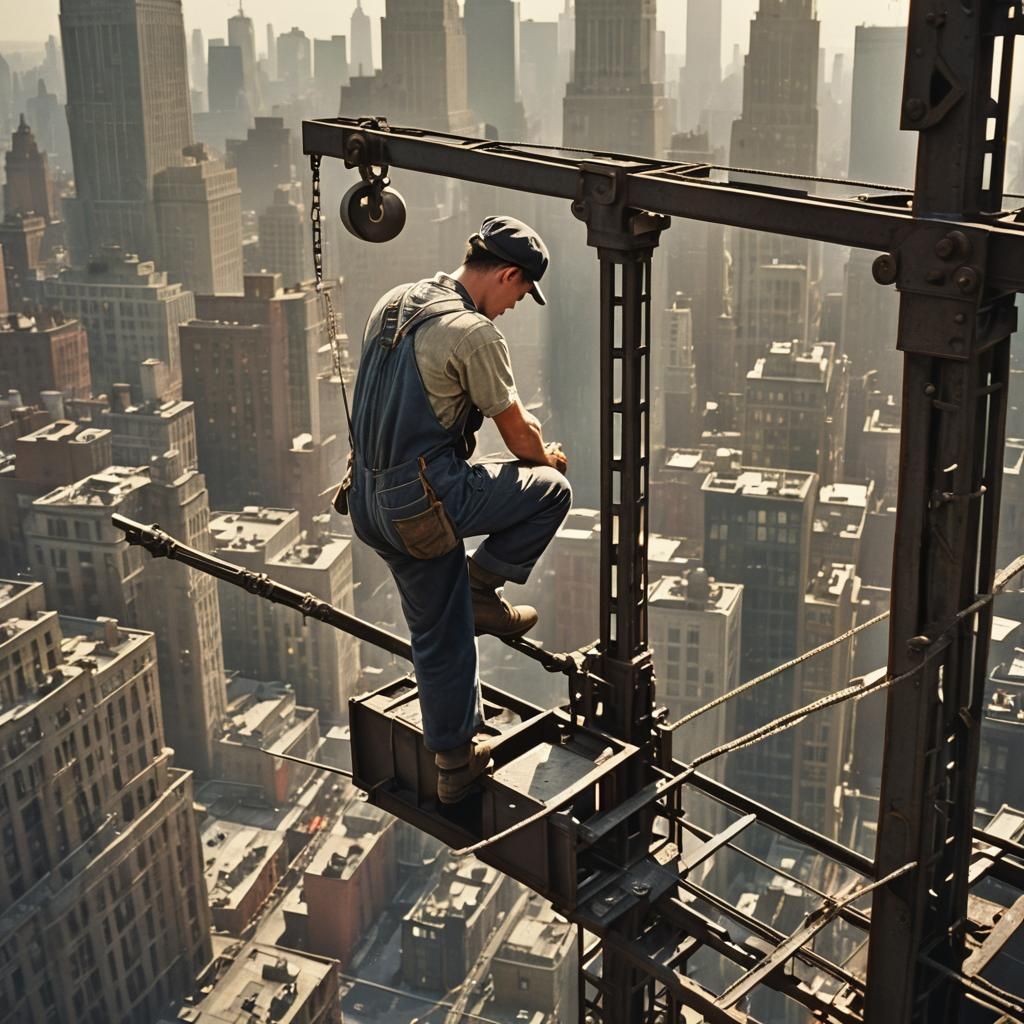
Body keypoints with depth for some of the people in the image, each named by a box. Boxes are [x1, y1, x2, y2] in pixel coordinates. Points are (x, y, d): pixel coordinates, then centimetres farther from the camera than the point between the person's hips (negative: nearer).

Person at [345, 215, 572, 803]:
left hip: (371, 499, 9)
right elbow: (518, 430, -3)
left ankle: (455, 761, 28)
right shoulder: (476, 334, -14)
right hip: (427, 500, -9)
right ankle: (482, 590, 9)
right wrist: (546, 457, 20)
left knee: (438, 633, 18)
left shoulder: (393, 304, 12)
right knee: (551, 488, 6)